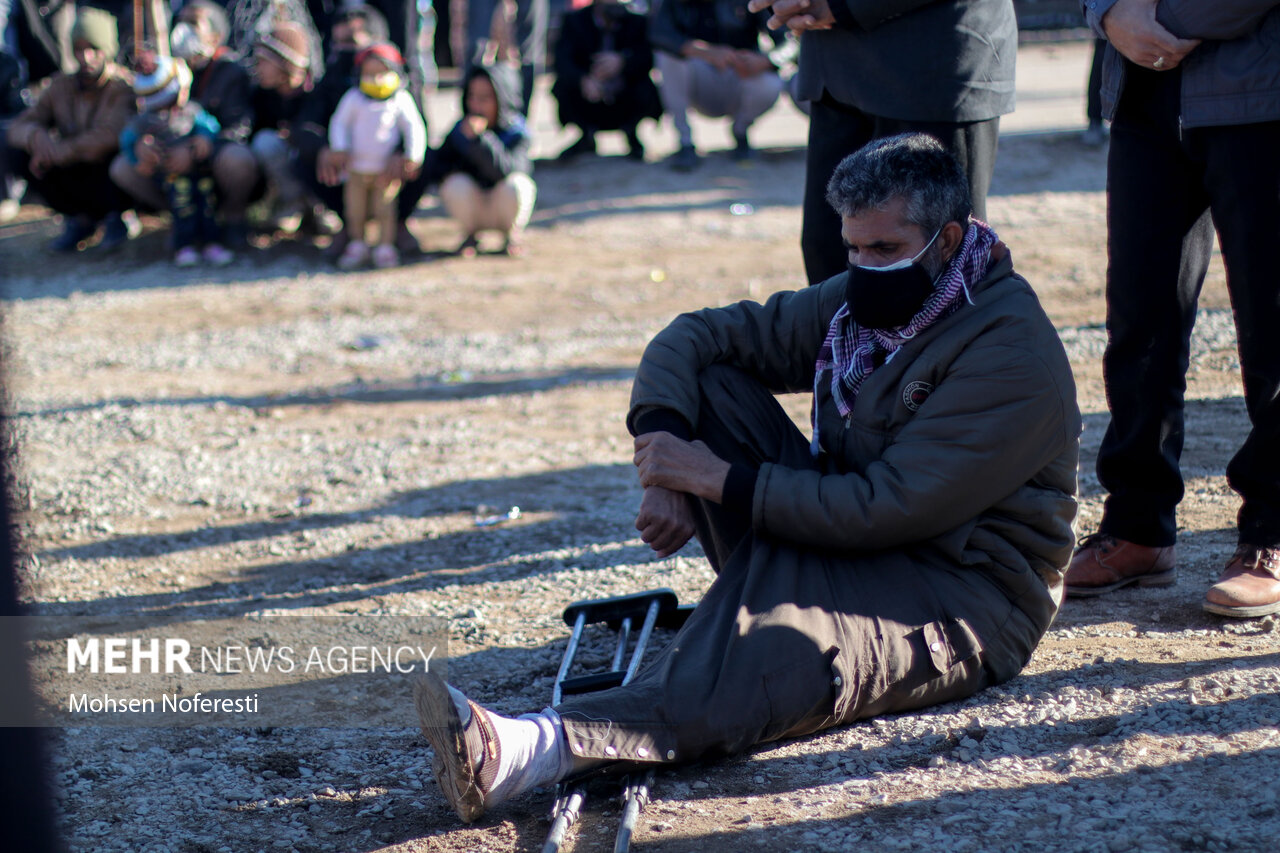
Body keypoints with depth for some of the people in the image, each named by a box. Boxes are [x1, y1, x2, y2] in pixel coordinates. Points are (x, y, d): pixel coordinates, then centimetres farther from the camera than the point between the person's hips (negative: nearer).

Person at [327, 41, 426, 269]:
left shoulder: (401, 100, -2)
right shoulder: (353, 98, 2)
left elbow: (414, 128, -1)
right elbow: (339, 123, 7)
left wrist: (413, 157, -12)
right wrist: (339, 149, -5)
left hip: (386, 170, -2)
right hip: (356, 167, 2)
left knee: (384, 209, -2)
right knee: (355, 210, 10)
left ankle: (385, 247, 8)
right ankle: (357, 245, 25)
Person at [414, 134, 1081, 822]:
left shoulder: (1011, 353, -18)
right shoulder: (859, 301, 6)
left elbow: (887, 509, -24)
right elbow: (696, 335, 6)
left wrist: (720, 478, -20)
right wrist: (666, 456, -14)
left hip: (967, 592, -8)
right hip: (848, 543, 8)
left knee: (782, 648, -40)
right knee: (709, 382, -7)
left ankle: (535, 749, -55)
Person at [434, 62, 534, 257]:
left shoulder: (516, 133, -17)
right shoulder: (460, 129, -7)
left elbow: (505, 170, -34)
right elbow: (441, 162, 4)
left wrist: (479, 139, -44)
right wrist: (452, 173, -19)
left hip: (503, 207, -2)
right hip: (473, 209, 2)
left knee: (516, 184, -32)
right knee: (456, 186, -28)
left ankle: (513, 233, 2)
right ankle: (470, 234, 4)